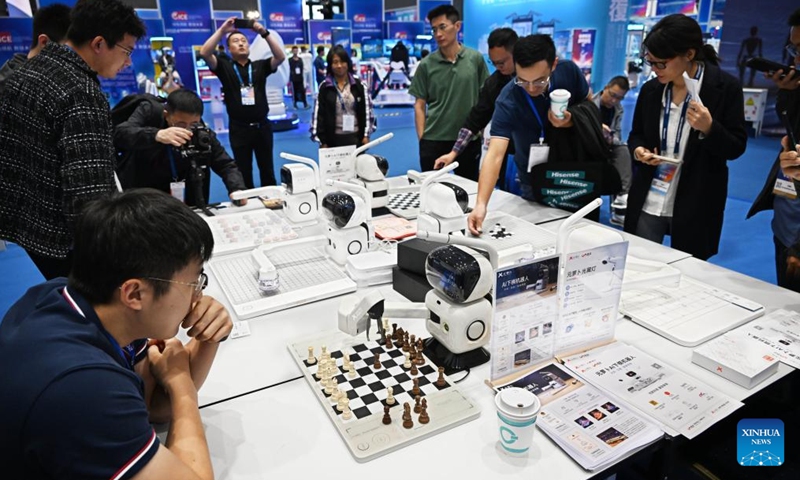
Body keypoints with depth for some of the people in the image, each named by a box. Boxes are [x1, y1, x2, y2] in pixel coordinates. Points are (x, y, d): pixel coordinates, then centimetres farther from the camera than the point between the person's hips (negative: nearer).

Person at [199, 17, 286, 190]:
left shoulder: (260, 66, 6)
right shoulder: (224, 66, 3)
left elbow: (280, 57, -9)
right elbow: (204, 53, -12)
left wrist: (264, 33, -17)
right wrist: (222, 30, -15)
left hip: (262, 126, 1)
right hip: (239, 129, -1)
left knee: (267, 170, 12)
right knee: (244, 172, 9)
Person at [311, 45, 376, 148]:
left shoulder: (359, 85, 3)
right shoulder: (324, 87, -1)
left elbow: (367, 110, 5)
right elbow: (318, 114, -1)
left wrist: (366, 135, -1)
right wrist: (322, 141, -5)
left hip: (356, 137, 1)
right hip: (333, 139, -1)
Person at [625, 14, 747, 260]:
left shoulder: (726, 87, -8)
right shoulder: (650, 89, 2)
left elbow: (736, 148, -7)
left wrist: (708, 128, -25)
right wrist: (639, 150, -9)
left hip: (695, 205, -3)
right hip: (648, 202, 3)